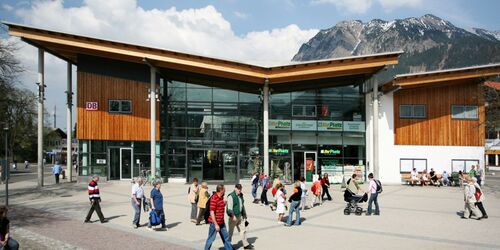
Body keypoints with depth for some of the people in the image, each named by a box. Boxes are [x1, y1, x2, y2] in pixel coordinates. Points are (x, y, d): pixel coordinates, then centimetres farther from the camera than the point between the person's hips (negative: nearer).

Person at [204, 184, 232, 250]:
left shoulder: (221, 197, 8)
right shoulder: (214, 199, -21)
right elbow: (212, 213, -23)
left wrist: (225, 203, 7)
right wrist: (216, 224, -23)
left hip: (221, 222, 9)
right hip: (215, 222, -9)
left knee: (226, 237, 15)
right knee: (211, 239, 4)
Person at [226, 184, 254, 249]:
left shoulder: (241, 195, 11)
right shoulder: (231, 196, -16)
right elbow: (229, 207, -21)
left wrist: (244, 215, 23)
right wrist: (232, 216, -26)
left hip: (240, 216, 8)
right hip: (233, 216, -8)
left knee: (243, 229, 11)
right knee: (231, 231, 5)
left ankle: (246, 244, 20)